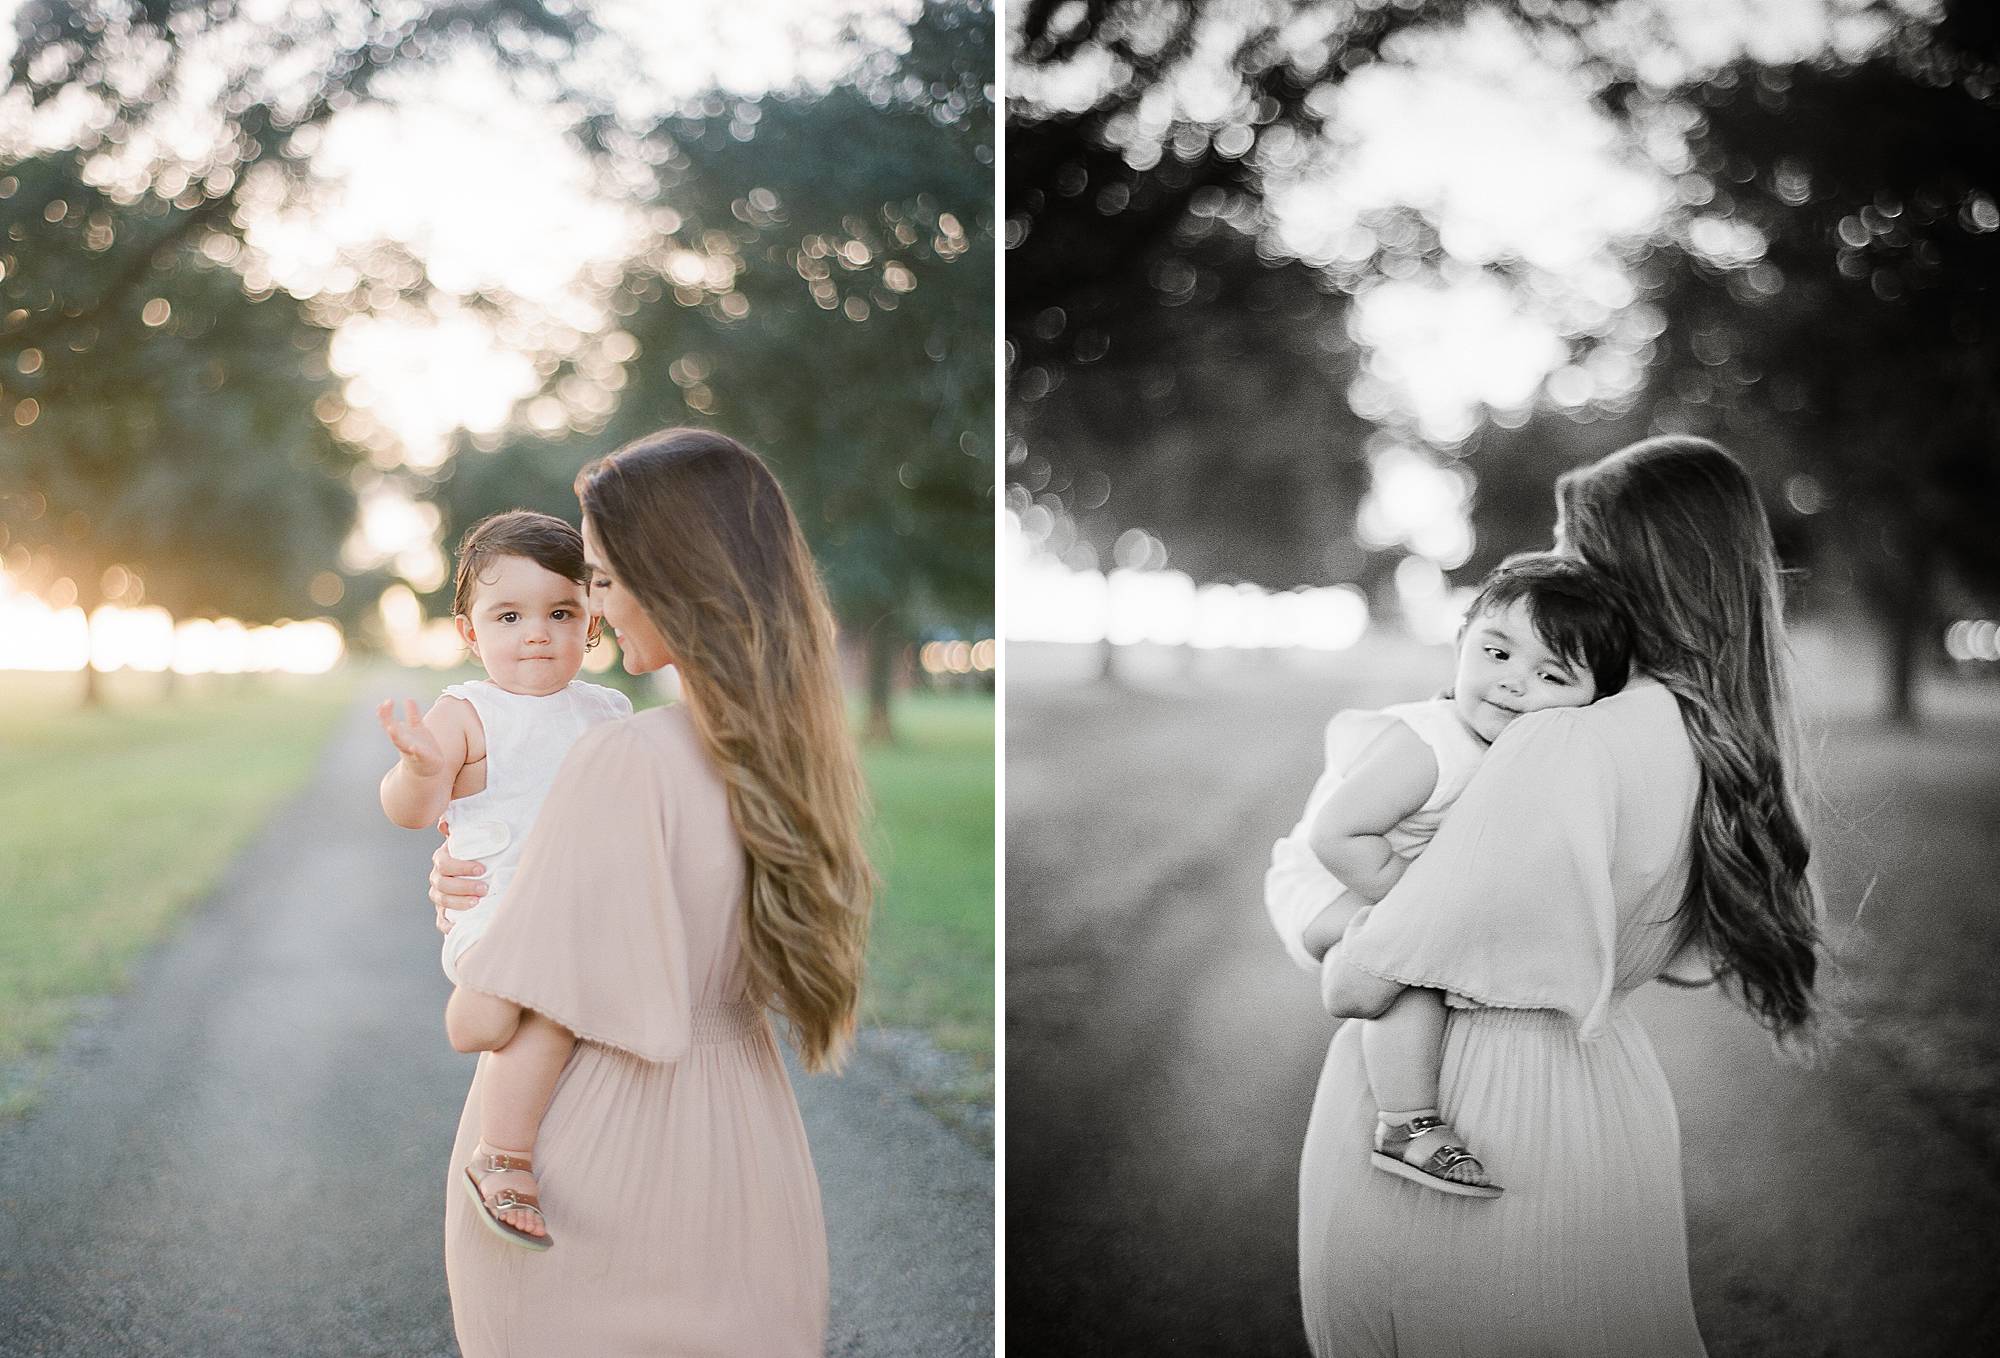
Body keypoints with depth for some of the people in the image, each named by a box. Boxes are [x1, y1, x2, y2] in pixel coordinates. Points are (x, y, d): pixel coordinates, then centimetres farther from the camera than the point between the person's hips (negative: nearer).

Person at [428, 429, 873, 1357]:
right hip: (743, 1166, 6)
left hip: (594, 1165, -6)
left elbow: (481, 1021, -22)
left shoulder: (628, 761, -23)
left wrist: (467, 977, 0)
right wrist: (495, 889, 5)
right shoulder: (793, 747, -1)